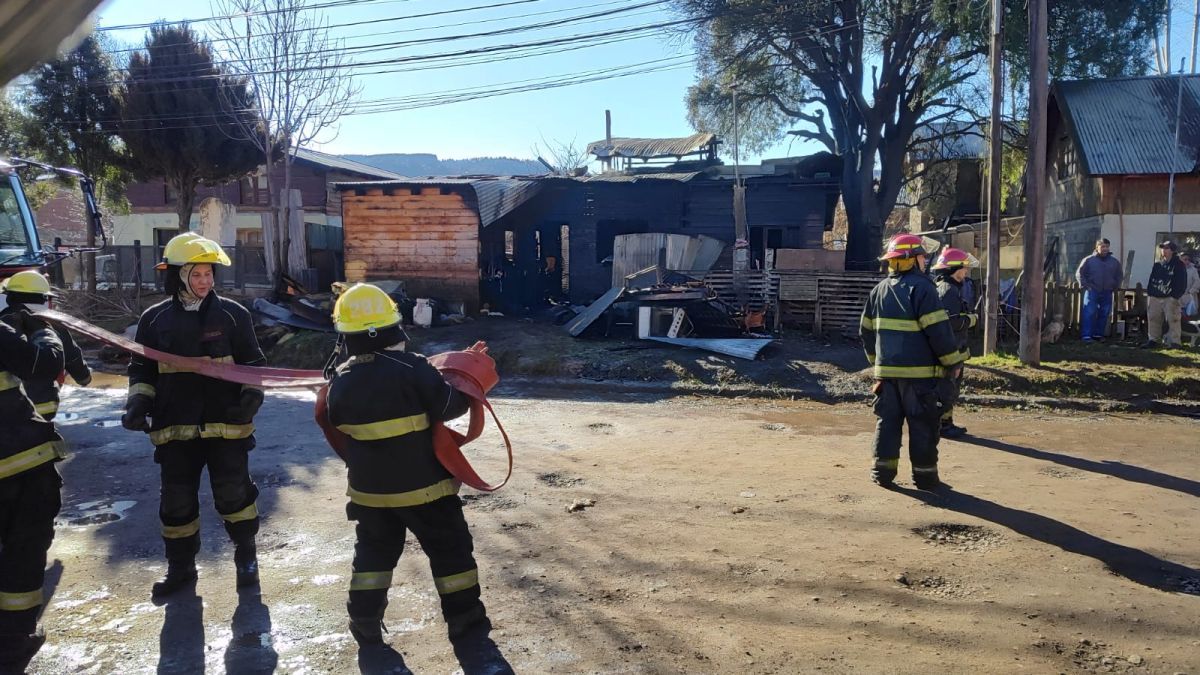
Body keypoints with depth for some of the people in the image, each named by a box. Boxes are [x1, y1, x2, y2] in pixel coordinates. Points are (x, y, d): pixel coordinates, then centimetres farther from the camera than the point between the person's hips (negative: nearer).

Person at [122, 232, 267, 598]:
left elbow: (253, 362, 4)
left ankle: (246, 556, 25)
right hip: (175, 428, 2)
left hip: (226, 424, -2)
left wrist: (252, 394, -12)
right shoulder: (155, 319, 4)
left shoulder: (232, 314, -1)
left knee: (234, 493, 5)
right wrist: (138, 403, -5)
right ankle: (180, 566, 28)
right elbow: (142, 370, 11)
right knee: (177, 500, 10)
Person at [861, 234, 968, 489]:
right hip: (919, 372, -6)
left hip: (886, 370, 6)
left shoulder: (879, 290, 10)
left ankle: (884, 469, 13)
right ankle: (924, 474, 9)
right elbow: (939, 330, -16)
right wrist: (954, 362, -6)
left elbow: (867, 331, 16)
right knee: (923, 425, 4)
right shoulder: (921, 288, -12)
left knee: (888, 421, 11)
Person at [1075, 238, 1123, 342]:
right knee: (1089, 314, -9)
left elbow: (1119, 275, 23)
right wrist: (1085, 285, -6)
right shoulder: (1089, 260, -2)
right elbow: (1079, 273, 2)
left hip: (1107, 293, 4)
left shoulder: (1115, 261, 10)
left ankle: (1098, 334, 17)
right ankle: (1087, 336, -10)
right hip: (1092, 292, -4)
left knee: (1104, 315, 7)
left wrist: (1116, 287, 13)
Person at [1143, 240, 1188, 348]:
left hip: (1170, 298, -6)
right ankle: (1153, 340, 17)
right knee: (1153, 319, 8)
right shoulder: (1157, 265, 13)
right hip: (1155, 298, 6)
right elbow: (1152, 280, 16)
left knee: (1173, 320, -7)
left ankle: (1175, 341, -3)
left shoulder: (1178, 265, -3)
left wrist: (1175, 296, -14)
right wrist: (1149, 293, 5)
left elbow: (1182, 283, -7)